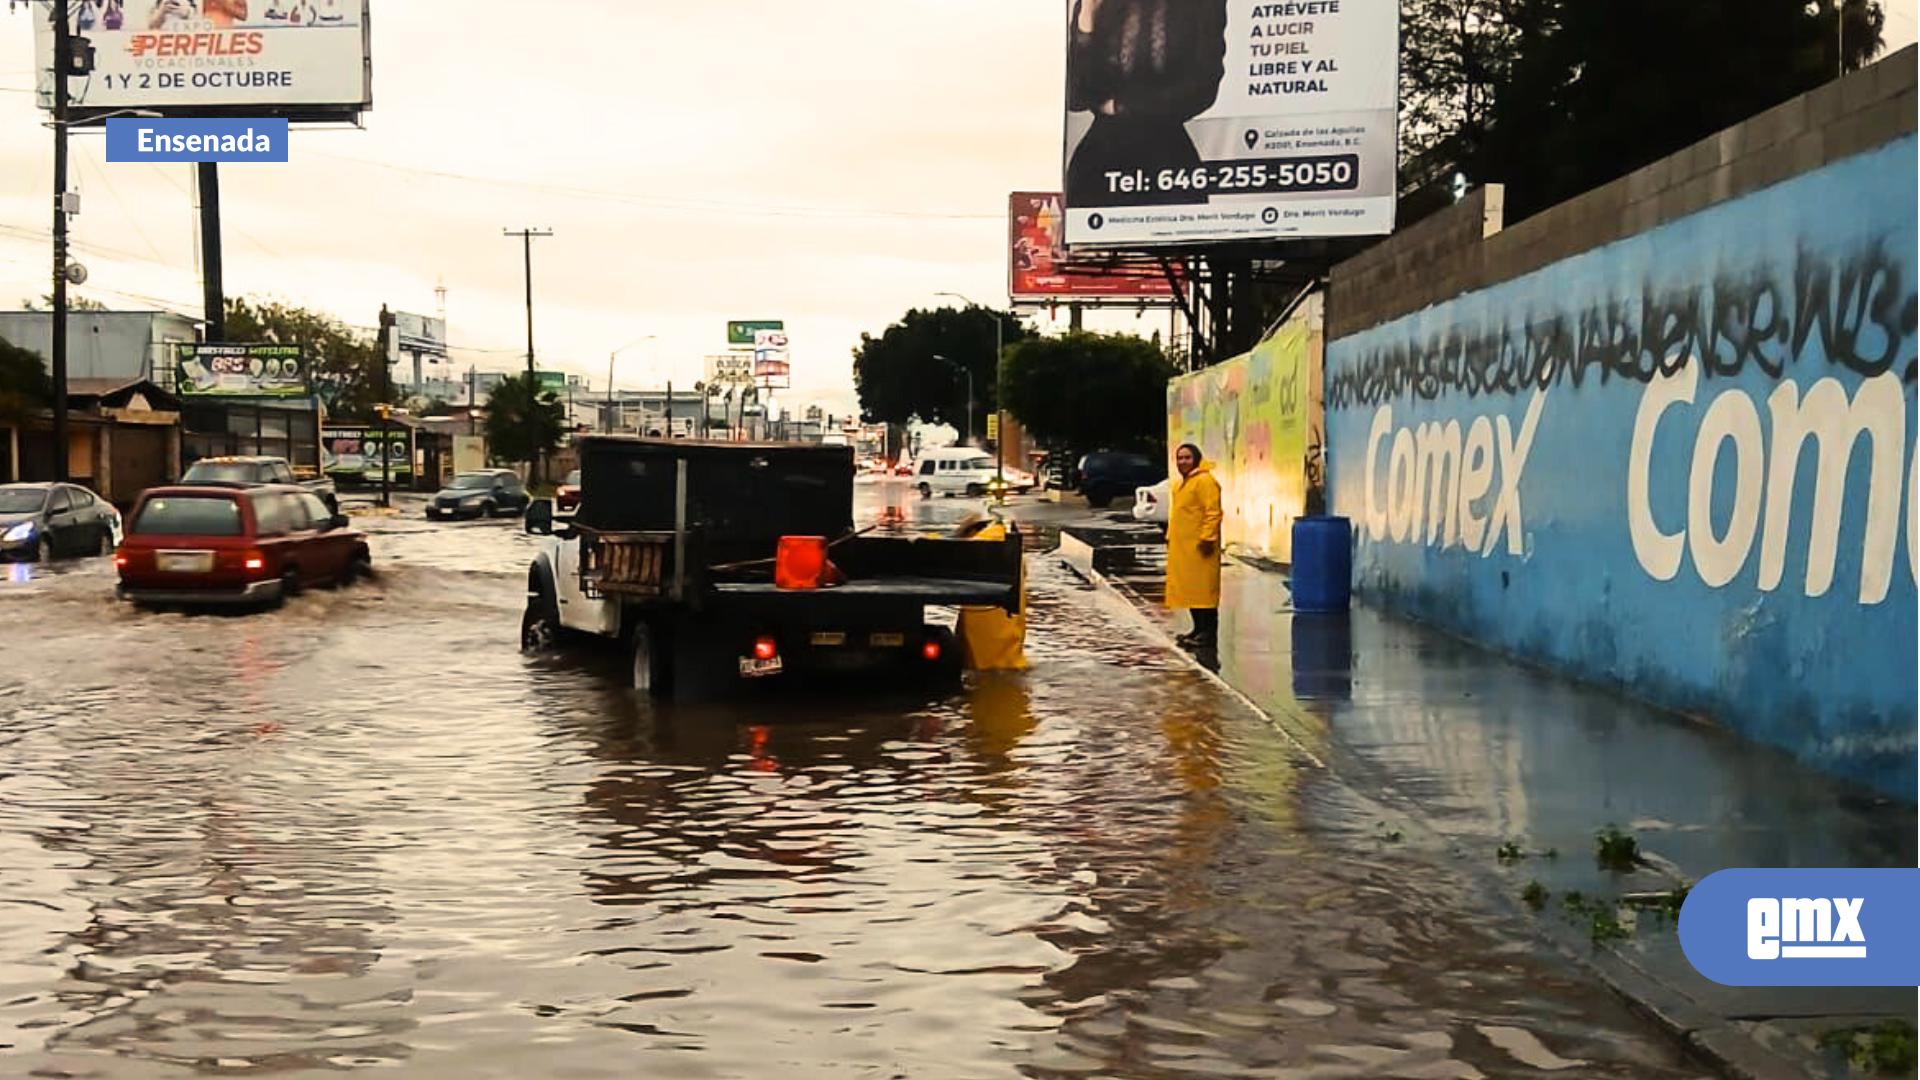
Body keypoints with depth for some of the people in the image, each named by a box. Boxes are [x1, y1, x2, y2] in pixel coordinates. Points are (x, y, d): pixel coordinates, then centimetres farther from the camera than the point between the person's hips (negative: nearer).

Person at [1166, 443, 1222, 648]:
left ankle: (1209, 634, -8)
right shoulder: (1181, 484, 20)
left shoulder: (1205, 481, -11)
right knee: (1189, 589, 12)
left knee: (1203, 590, -9)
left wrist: (1207, 537, -23)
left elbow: (1213, 513, -18)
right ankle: (1199, 629, 19)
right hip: (1182, 547, 10)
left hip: (1199, 546, -10)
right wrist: (1170, 536, 20)